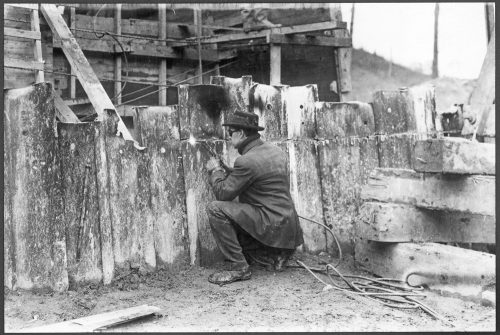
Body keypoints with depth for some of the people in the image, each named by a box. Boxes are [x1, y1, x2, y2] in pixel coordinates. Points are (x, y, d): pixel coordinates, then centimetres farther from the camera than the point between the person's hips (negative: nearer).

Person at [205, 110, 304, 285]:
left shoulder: (247, 161, -19)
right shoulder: (275, 151, 9)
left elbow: (223, 193, -14)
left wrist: (215, 170, 4)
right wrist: (225, 170, 15)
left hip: (271, 223, -10)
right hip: (286, 223, 10)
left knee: (216, 209, -15)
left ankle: (239, 267, -9)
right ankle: (274, 255, 16)